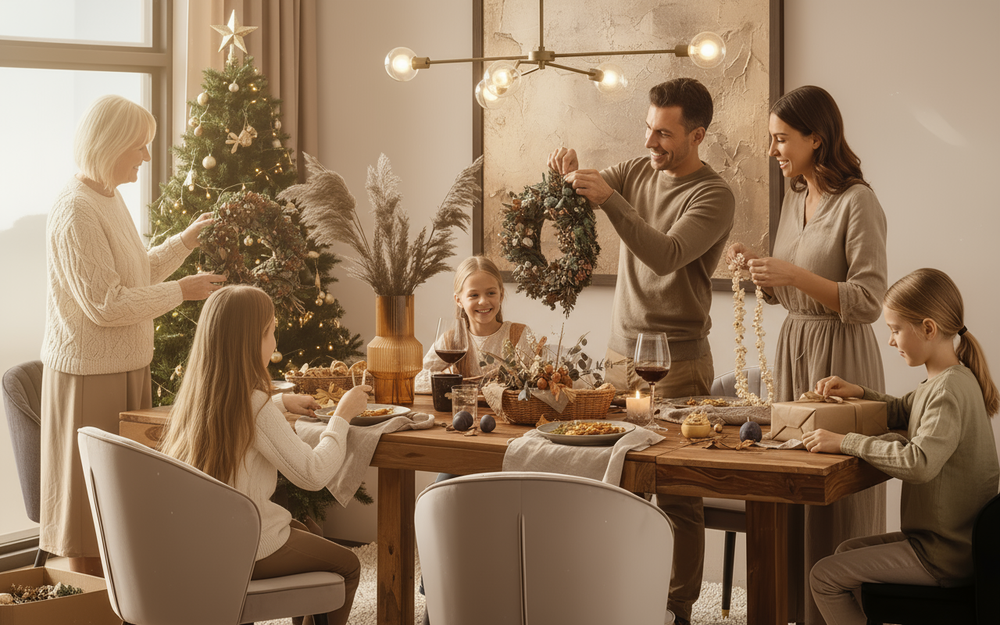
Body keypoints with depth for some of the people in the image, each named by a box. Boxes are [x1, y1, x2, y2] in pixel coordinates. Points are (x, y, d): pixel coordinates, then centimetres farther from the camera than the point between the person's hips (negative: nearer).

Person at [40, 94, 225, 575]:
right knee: (89, 495, -1)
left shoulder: (110, 198, 12)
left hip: (126, 367, 10)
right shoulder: (75, 212, -19)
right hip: (89, 376, -10)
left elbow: (138, 273, 22)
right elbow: (105, 303, -22)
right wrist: (182, 291, -14)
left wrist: (188, 239, 15)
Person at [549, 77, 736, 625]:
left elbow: (666, 255, -23)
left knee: (676, 492, -3)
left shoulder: (713, 196, -8)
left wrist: (608, 198, -31)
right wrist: (567, 175, -15)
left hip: (676, 359, -5)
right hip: (620, 349, 5)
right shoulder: (637, 172, 12)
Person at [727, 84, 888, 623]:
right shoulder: (795, 199, 11)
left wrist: (794, 274, -24)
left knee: (835, 503, -1)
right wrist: (755, 267, 0)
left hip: (839, 355, -7)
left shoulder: (857, 202, -13)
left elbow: (868, 302, -17)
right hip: (792, 346, 8)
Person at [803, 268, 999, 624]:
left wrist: (845, 442, -30)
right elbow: (901, 413, 28)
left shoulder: (951, 390, -23)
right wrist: (858, 393, 10)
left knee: (824, 578, -6)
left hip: (946, 556, -10)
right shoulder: (941, 382, 9)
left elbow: (920, 462, -36)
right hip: (950, 539, 10)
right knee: (848, 552, 25)